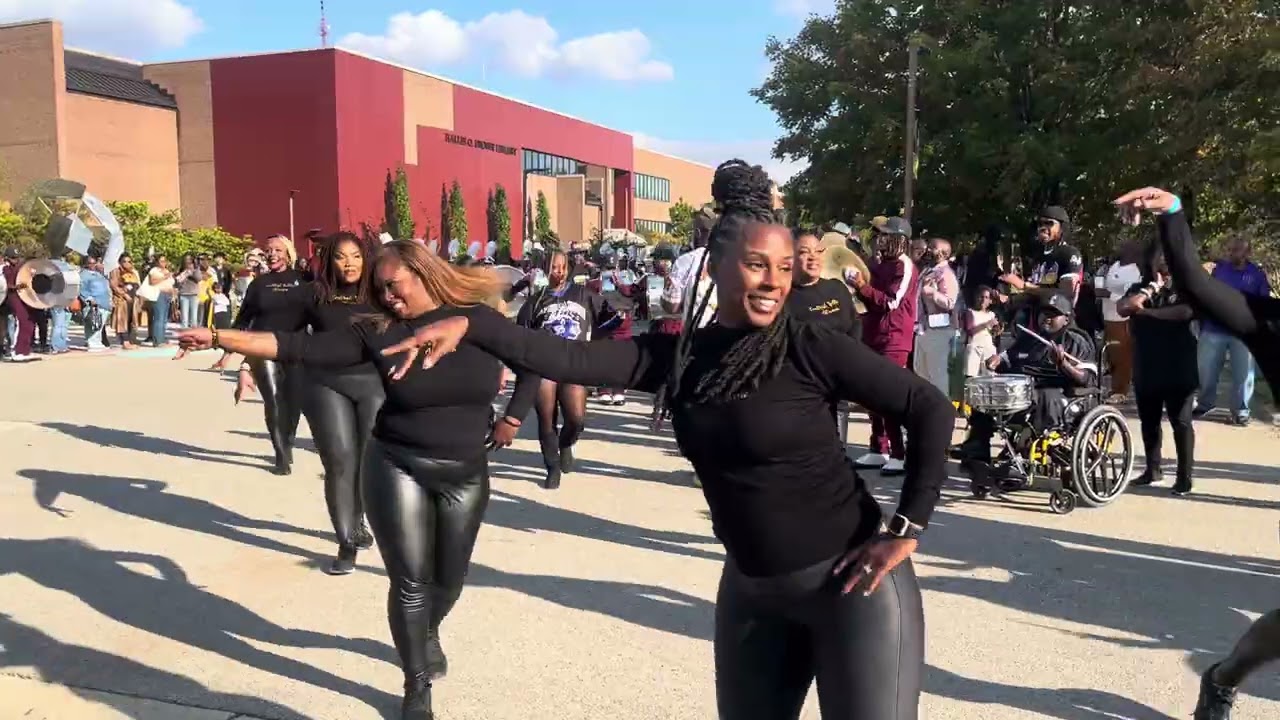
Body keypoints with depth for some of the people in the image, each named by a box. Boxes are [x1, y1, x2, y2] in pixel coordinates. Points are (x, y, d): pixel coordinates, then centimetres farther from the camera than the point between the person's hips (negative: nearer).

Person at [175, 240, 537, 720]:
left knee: (451, 577, 17)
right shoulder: (376, 331, -8)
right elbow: (300, 348, -16)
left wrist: (512, 418, -1)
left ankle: (429, 634, 51)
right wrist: (218, 338, -24)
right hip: (398, 469, -2)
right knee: (410, 582, 2)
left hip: (467, 474, 2)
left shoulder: (480, 319, -6)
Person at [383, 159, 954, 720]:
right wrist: (469, 326, -25)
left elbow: (930, 410, -11)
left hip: (849, 582, -5)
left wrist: (906, 530, -13)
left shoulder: (811, 347, -14)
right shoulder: (679, 355, -3)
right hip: (750, 589, 5)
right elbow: (569, 360, -13)